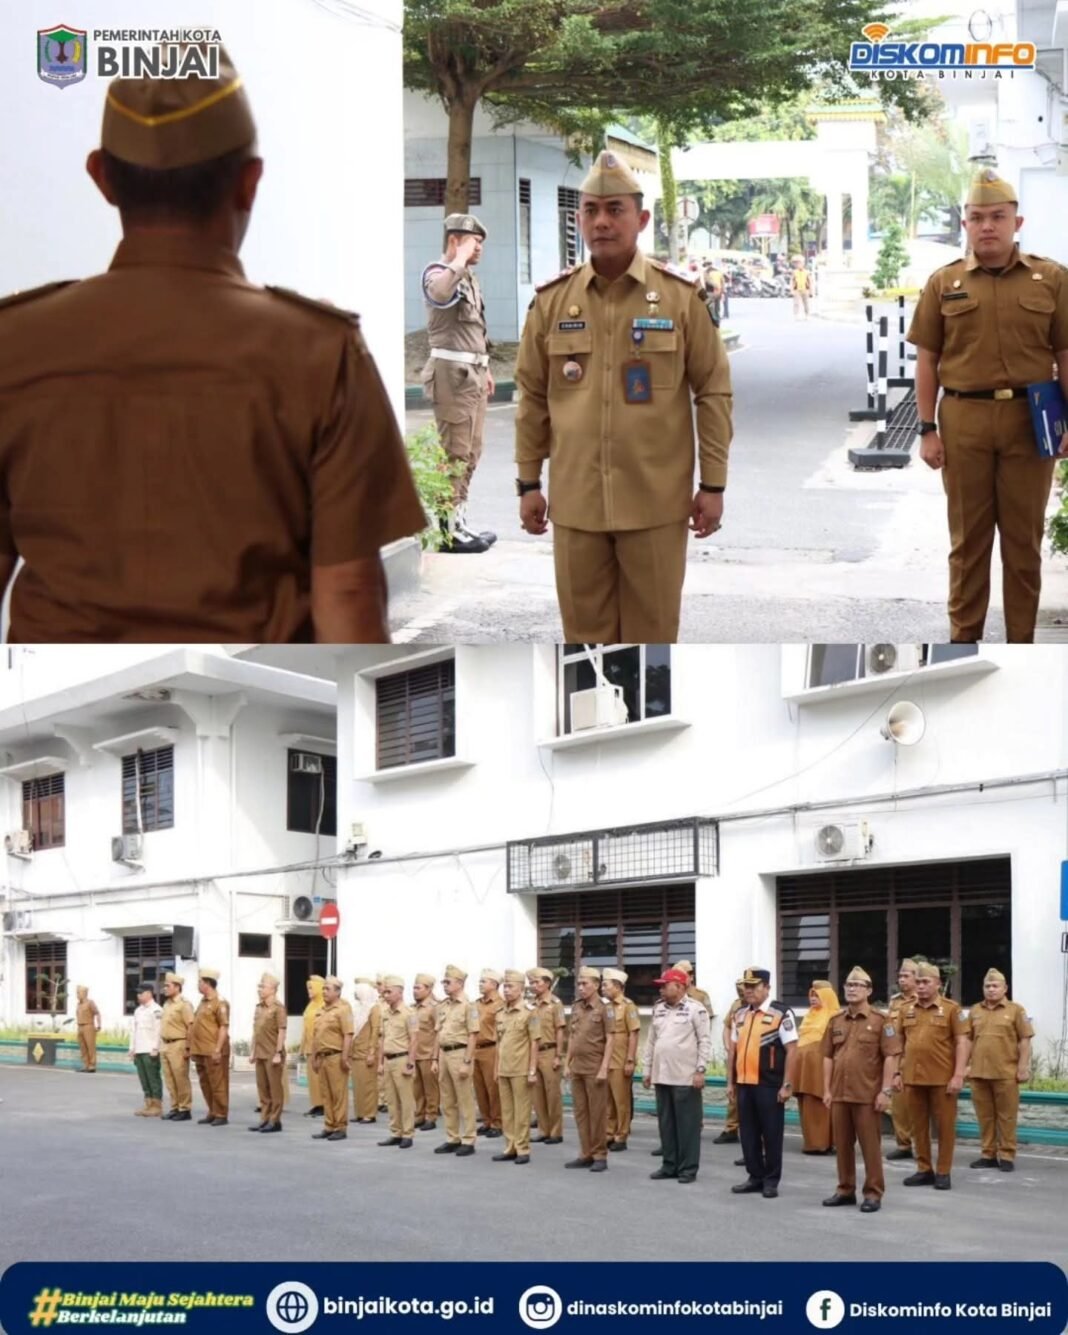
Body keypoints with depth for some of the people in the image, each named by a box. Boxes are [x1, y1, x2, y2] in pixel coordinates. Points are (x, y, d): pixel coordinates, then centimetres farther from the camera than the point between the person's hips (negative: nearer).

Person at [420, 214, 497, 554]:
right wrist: (460, 258, -22)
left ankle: (458, 521, 18)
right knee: (455, 453, -10)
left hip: (473, 372, 9)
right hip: (453, 372, -9)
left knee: (470, 451, 11)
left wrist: (485, 368, 22)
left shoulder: (470, 277, 19)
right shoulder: (437, 272, -9)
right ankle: (448, 530, -9)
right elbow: (440, 292, -36)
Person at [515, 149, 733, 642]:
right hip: (575, 499, 2)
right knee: (585, 625, 11)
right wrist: (528, 481, 8)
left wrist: (713, 483, -2)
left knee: (652, 625, 8)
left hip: (656, 500, -2)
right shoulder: (551, 299, 4)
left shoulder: (682, 296, -3)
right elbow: (532, 397, 9)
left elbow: (713, 391, 0)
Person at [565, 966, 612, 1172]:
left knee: (597, 1113, -1)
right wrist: (567, 1064, 12)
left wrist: (604, 1069, -15)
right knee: (580, 1112, 8)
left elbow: (609, 1041, -10)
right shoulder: (576, 1008, 11)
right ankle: (586, 1154, 15)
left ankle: (600, 1155, 5)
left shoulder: (604, 1009, -7)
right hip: (577, 1067, 6)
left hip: (594, 1068, -6)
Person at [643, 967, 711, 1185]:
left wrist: (700, 1070, -14)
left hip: (685, 1077, -6)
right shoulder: (659, 1010, 13)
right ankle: (670, 1164, 19)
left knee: (687, 1123, -1)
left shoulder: (695, 1009, -6)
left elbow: (705, 1042, -9)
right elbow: (651, 1041, 16)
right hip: (661, 1076, 6)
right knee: (666, 1122, 10)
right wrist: (646, 1069, 13)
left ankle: (688, 1168, 5)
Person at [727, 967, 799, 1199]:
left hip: (769, 1085, -6)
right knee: (748, 1133, 11)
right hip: (744, 1084, 6)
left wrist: (787, 1085, -14)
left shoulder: (781, 1013, -9)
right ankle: (755, 1177, 22)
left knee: (771, 1134, 3)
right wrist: (730, 1082, 13)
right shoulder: (740, 1015, 11)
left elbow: (792, 1051, -12)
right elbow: (733, 1049, 17)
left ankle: (771, 1180, 13)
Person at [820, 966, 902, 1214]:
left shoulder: (881, 1021, -4)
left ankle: (873, 1193, 7)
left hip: (868, 1094, -5)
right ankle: (846, 1190, 20)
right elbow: (827, 1057, 12)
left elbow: (891, 1057, -8)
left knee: (870, 1145, 0)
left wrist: (885, 1091, -13)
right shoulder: (835, 1021, 11)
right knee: (843, 1144, 10)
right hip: (839, 1093, 5)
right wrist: (827, 1090, 6)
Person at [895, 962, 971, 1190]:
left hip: (942, 1079, -4)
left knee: (945, 1125, 2)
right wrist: (898, 1073, 9)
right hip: (913, 1077, 4)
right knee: (919, 1125, 8)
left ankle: (943, 1172, 10)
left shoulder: (951, 1009, -1)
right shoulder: (907, 1010, 11)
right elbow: (900, 1044, 16)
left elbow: (962, 1042, -5)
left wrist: (958, 1075, -12)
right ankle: (924, 1170, 17)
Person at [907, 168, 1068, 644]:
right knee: (968, 538, 8)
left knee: (1024, 538, 7)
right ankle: (963, 637, 17)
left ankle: (1022, 641, 17)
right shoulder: (943, 282, 5)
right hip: (963, 421, 0)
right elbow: (927, 360, 6)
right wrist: (927, 429, 0)